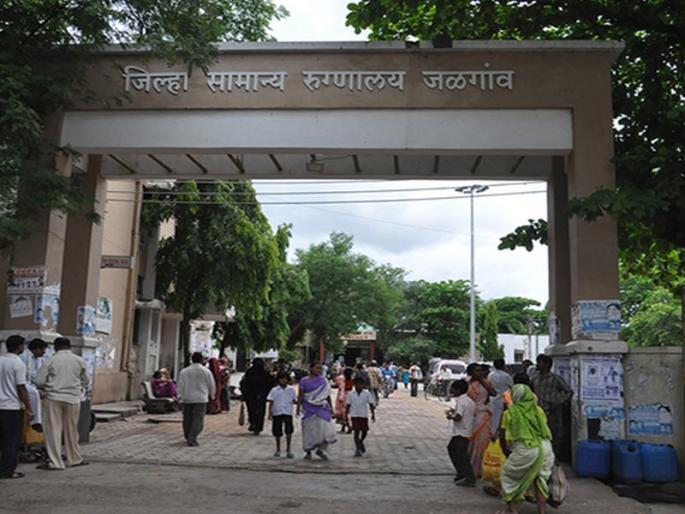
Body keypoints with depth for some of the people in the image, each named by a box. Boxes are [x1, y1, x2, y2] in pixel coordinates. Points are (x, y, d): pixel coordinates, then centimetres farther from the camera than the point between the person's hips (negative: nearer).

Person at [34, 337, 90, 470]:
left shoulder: (51, 361, -4)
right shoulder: (79, 361, 2)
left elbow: (39, 381, -3)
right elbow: (86, 382, 9)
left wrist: (47, 390, 15)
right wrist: (82, 391, 26)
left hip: (54, 398, -2)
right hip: (73, 399, 2)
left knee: (54, 430, 4)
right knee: (72, 430, 13)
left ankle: (55, 462, 4)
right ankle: (75, 459, 24)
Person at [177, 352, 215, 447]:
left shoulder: (184, 371, 3)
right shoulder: (206, 371, -2)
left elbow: (180, 385, 0)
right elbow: (212, 385, 4)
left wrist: (180, 396, 5)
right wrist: (212, 394, 21)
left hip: (187, 399, 3)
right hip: (201, 399, -3)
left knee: (187, 418, 14)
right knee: (198, 419, -4)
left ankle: (188, 438, 26)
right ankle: (192, 439, -16)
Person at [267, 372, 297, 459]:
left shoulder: (291, 389, 5)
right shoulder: (274, 390, 3)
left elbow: (294, 401, 10)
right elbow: (271, 402, 4)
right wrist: (270, 413, -2)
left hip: (288, 413, 0)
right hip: (277, 413, 0)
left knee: (289, 432, -10)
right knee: (277, 432, 7)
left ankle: (288, 450, 1)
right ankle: (278, 450, 26)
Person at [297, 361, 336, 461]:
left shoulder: (324, 380, 6)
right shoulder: (304, 381, -1)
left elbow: (327, 395, 11)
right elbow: (300, 396, 1)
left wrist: (331, 407, 10)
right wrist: (298, 408, -4)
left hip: (322, 407, 2)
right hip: (309, 408, -2)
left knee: (327, 428, -10)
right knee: (309, 430, 3)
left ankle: (320, 449, 7)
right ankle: (308, 451, 20)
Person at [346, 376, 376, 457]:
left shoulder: (367, 394, -4)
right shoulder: (351, 394, -2)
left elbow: (371, 404, 0)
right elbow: (348, 405, 5)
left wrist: (373, 415, -4)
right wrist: (346, 415, 4)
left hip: (364, 415, 1)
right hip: (354, 416, -1)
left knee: (365, 431, 8)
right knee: (356, 432, -4)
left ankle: (361, 442, 38)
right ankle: (358, 449, 4)